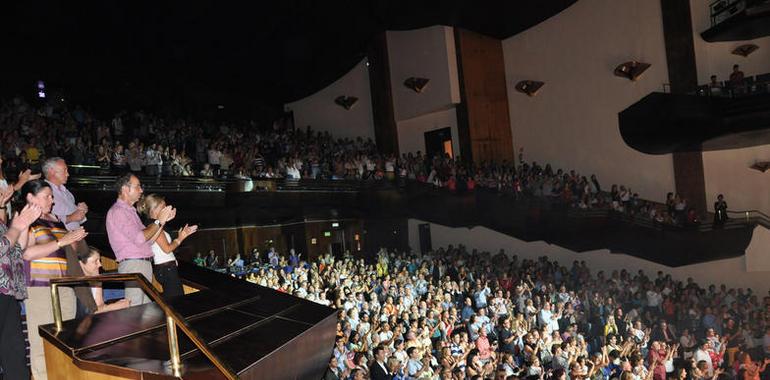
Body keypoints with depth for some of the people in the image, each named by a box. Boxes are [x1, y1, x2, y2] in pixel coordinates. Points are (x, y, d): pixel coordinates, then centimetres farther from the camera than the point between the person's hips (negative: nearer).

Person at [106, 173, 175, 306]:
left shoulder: (129, 210, 21)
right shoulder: (117, 211, -8)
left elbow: (149, 239, 19)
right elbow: (139, 238, -19)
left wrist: (163, 220, 12)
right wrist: (158, 221, -8)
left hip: (144, 264, 9)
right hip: (132, 265, -9)